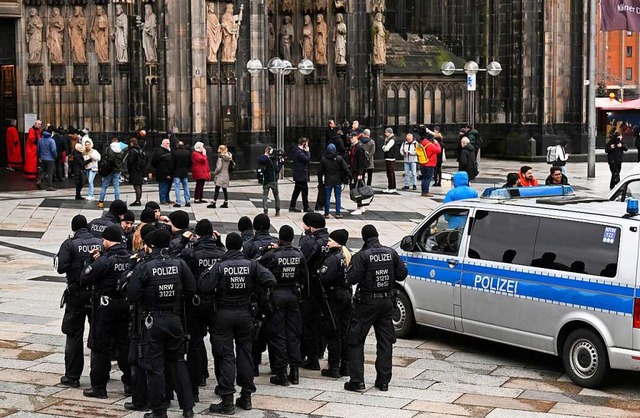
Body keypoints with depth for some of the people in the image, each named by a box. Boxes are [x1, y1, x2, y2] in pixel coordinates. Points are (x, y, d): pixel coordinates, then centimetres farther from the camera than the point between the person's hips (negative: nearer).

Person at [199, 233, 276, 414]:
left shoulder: (219, 266, -11)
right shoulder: (251, 265, -4)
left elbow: (204, 287, -19)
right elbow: (270, 280, -11)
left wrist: (216, 291, 1)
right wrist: (253, 288, 2)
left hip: (223, 314, -3)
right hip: (244, 314, 3)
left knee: (225, 356, 0)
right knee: (245, 353, 13)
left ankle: (227, 401, -2)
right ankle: (246, 397, 18)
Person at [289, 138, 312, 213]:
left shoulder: (297, 151, 15)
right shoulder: (299, 152, -18)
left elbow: (307, 159, 17)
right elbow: (307, 159, -24)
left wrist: (306, 152, 5)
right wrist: (307, 152, -11)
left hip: (298, 175, 10)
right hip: (302, 175, -10)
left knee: (297, 190, 13)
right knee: (305, 191, -2)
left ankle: (292, 206, 15)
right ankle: (306, 208, 4)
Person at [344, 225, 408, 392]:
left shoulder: (362, 256, -16)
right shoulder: (391, 253, -1)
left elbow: (352, 279, -18)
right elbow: (402, 274, 3)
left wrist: (350, 267, 1)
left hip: (367, 302, -5)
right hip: (387, 302, 5)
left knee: (356, 341, 5)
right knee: (385, 342, 12)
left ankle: (357, 381, 0)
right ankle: (383, 381, 14)